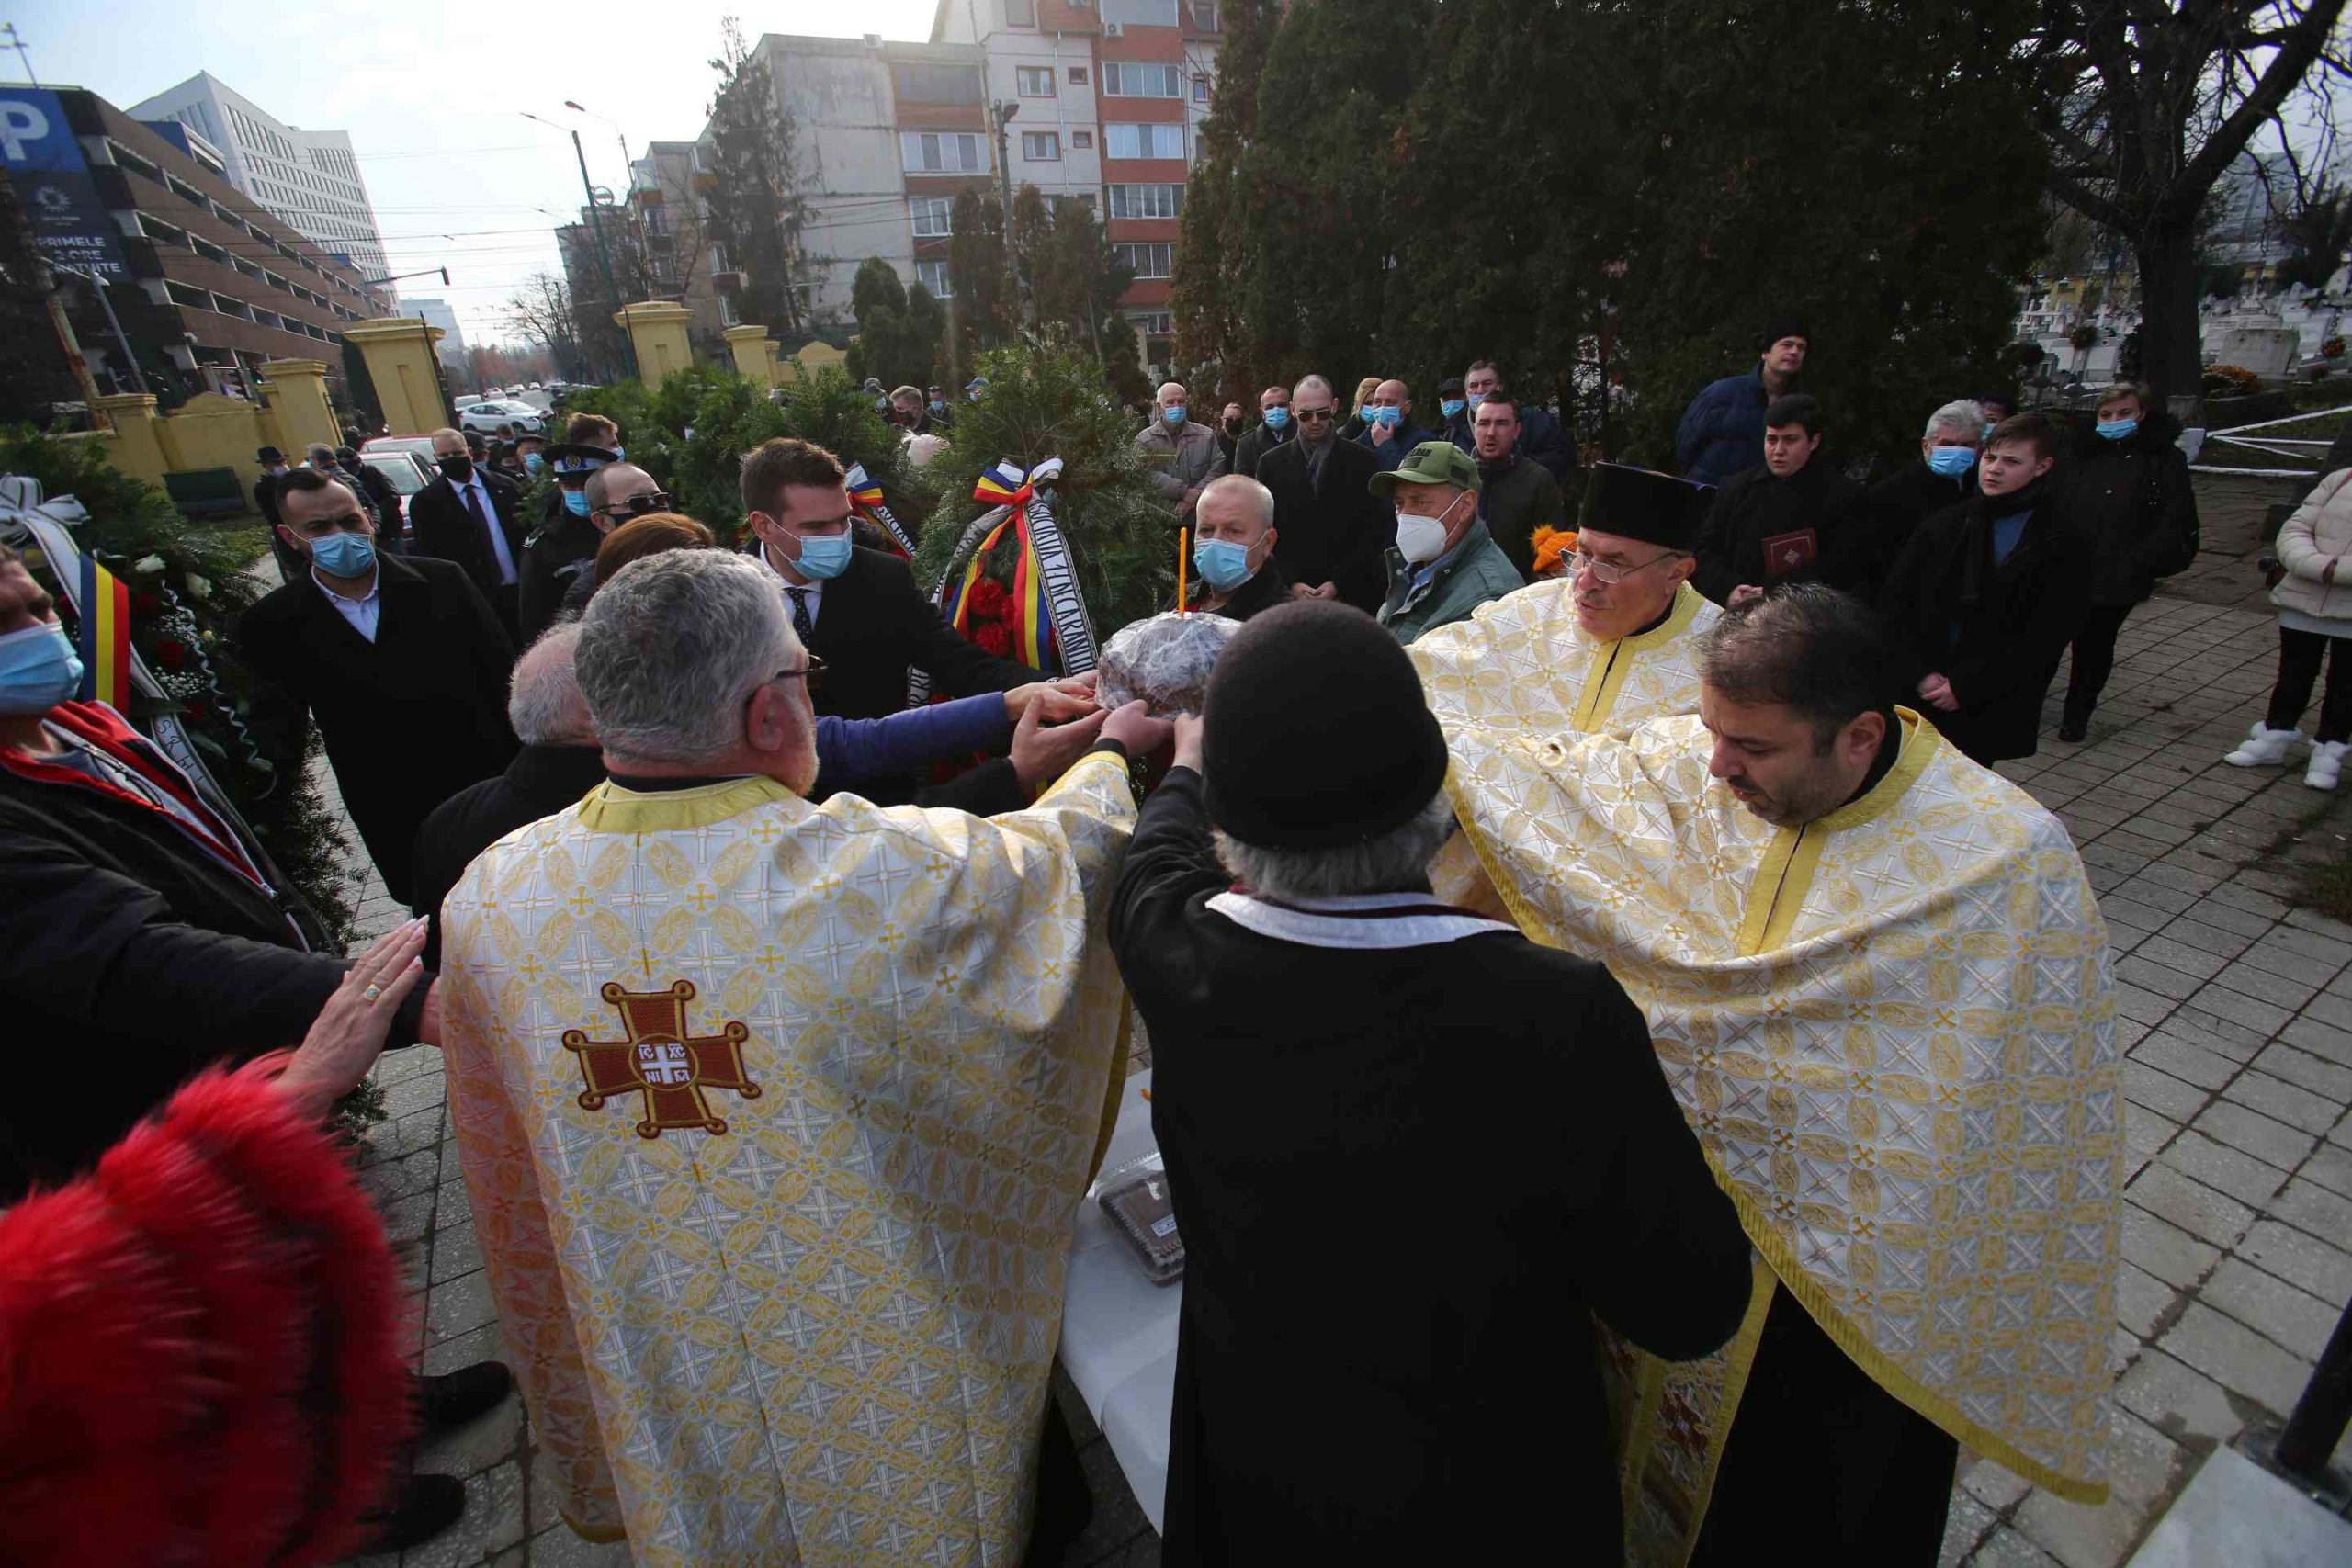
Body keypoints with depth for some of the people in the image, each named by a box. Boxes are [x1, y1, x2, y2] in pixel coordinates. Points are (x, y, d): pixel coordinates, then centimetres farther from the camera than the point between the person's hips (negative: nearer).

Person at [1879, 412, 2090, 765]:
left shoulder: (2065, 544, -1)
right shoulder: (1946, 524, 5)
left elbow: (2047, 636, -6)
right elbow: (1895, 602, 1)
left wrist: (1967, 686, -13)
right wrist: (1920, 673, -10)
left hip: (1991, 708, -2)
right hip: (1917, 695, 2)